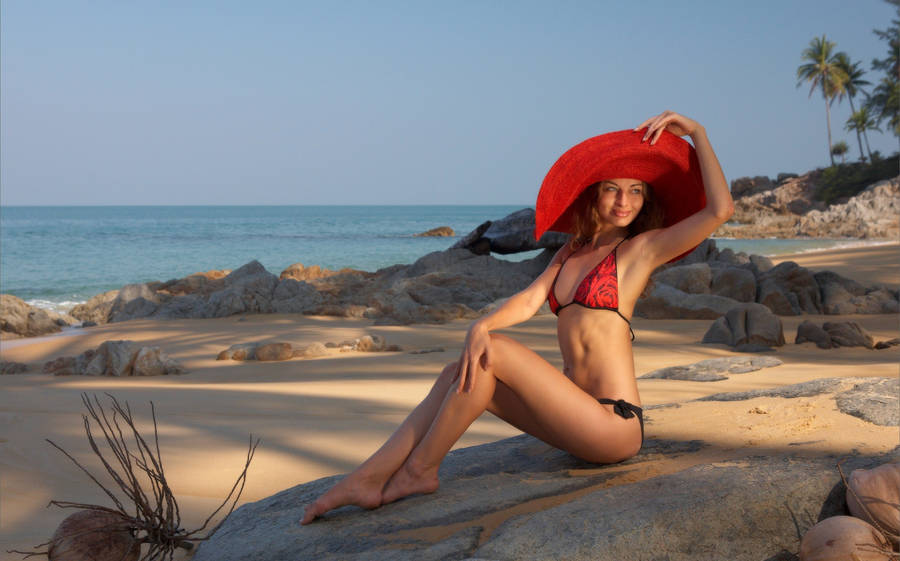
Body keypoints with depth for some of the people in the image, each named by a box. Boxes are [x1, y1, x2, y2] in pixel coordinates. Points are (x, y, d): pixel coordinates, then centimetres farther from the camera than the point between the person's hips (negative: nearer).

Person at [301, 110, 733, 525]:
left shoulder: (642, 248, -2)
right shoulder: (573, 251, 16)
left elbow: (720, 210, -15)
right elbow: (528, 300, 2)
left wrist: (696, 133, -9)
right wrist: (480, 326, -18)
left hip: (614, 425, -7)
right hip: (581, 416, 7)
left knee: (494, 352, -19)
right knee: (461, 374, -3)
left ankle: (419, 471, -8)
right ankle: (366, 480, -10)